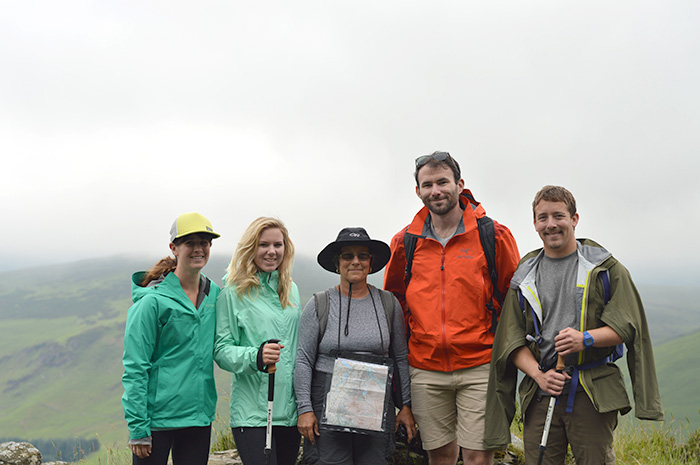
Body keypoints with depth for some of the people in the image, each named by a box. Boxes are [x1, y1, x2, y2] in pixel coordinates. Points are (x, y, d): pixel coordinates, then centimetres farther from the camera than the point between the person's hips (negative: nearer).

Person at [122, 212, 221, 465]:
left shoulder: (214, 294, 6)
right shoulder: (153, 300, -11)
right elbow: (135, 367, -12)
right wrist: (137, 427, -15)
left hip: (199, 416, 5)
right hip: (158, 415, -5)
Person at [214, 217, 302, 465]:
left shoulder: (291, 290, 15)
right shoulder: (233, 292, -3)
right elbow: (221, 349, -6)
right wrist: (256, 356, -24)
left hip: (290, 411, 6)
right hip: (251, 414, -6)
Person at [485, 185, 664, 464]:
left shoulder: (605, 268, 5)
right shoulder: (524, 276, 11)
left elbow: (626, 325, 0)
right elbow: (512, 339, 7)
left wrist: (586, 338, -18)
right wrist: (539, 375, -9)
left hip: (593, 393, -2)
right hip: (540, 393, 2)